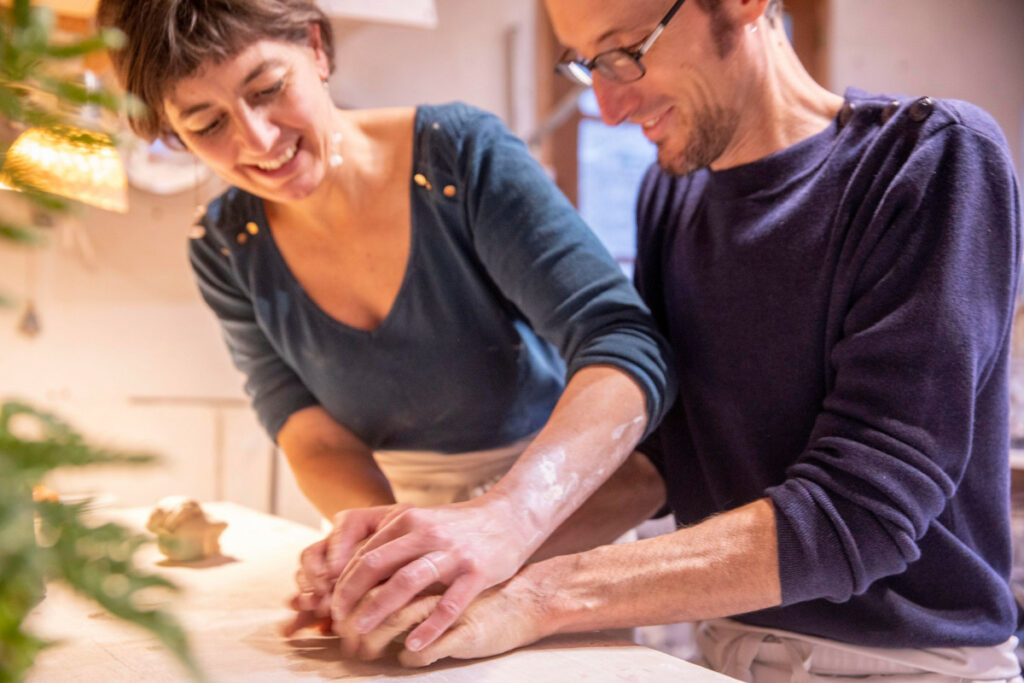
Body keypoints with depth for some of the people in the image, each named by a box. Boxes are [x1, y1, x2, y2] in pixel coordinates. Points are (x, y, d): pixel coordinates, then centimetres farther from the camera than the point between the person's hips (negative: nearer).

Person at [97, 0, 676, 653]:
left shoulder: (463, 155, -18)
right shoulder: (225, 250, -6)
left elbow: (625, 348, -27)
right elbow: (314, 436, -9)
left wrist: (507, 517, -44)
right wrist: (379, 529, -32)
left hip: (568, 515, -4)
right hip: (399, 502, 4)